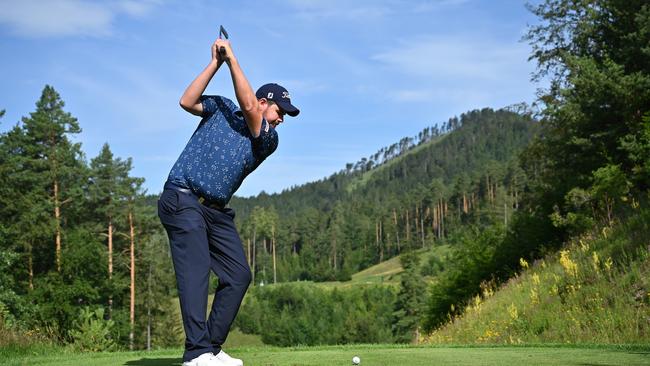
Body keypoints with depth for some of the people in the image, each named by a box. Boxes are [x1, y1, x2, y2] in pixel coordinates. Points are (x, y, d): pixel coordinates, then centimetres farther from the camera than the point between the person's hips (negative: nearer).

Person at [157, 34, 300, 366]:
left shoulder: (269, 140, 8)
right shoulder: (222, 107, 9)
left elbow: (248, 107, -7)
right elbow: (187, 101, -5)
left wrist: (232, 58, -5)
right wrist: (216, 62, -6)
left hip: (217, 212, 5)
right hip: (182, 199, -5)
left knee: (239, 275, -2)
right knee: (196, 268, -19)